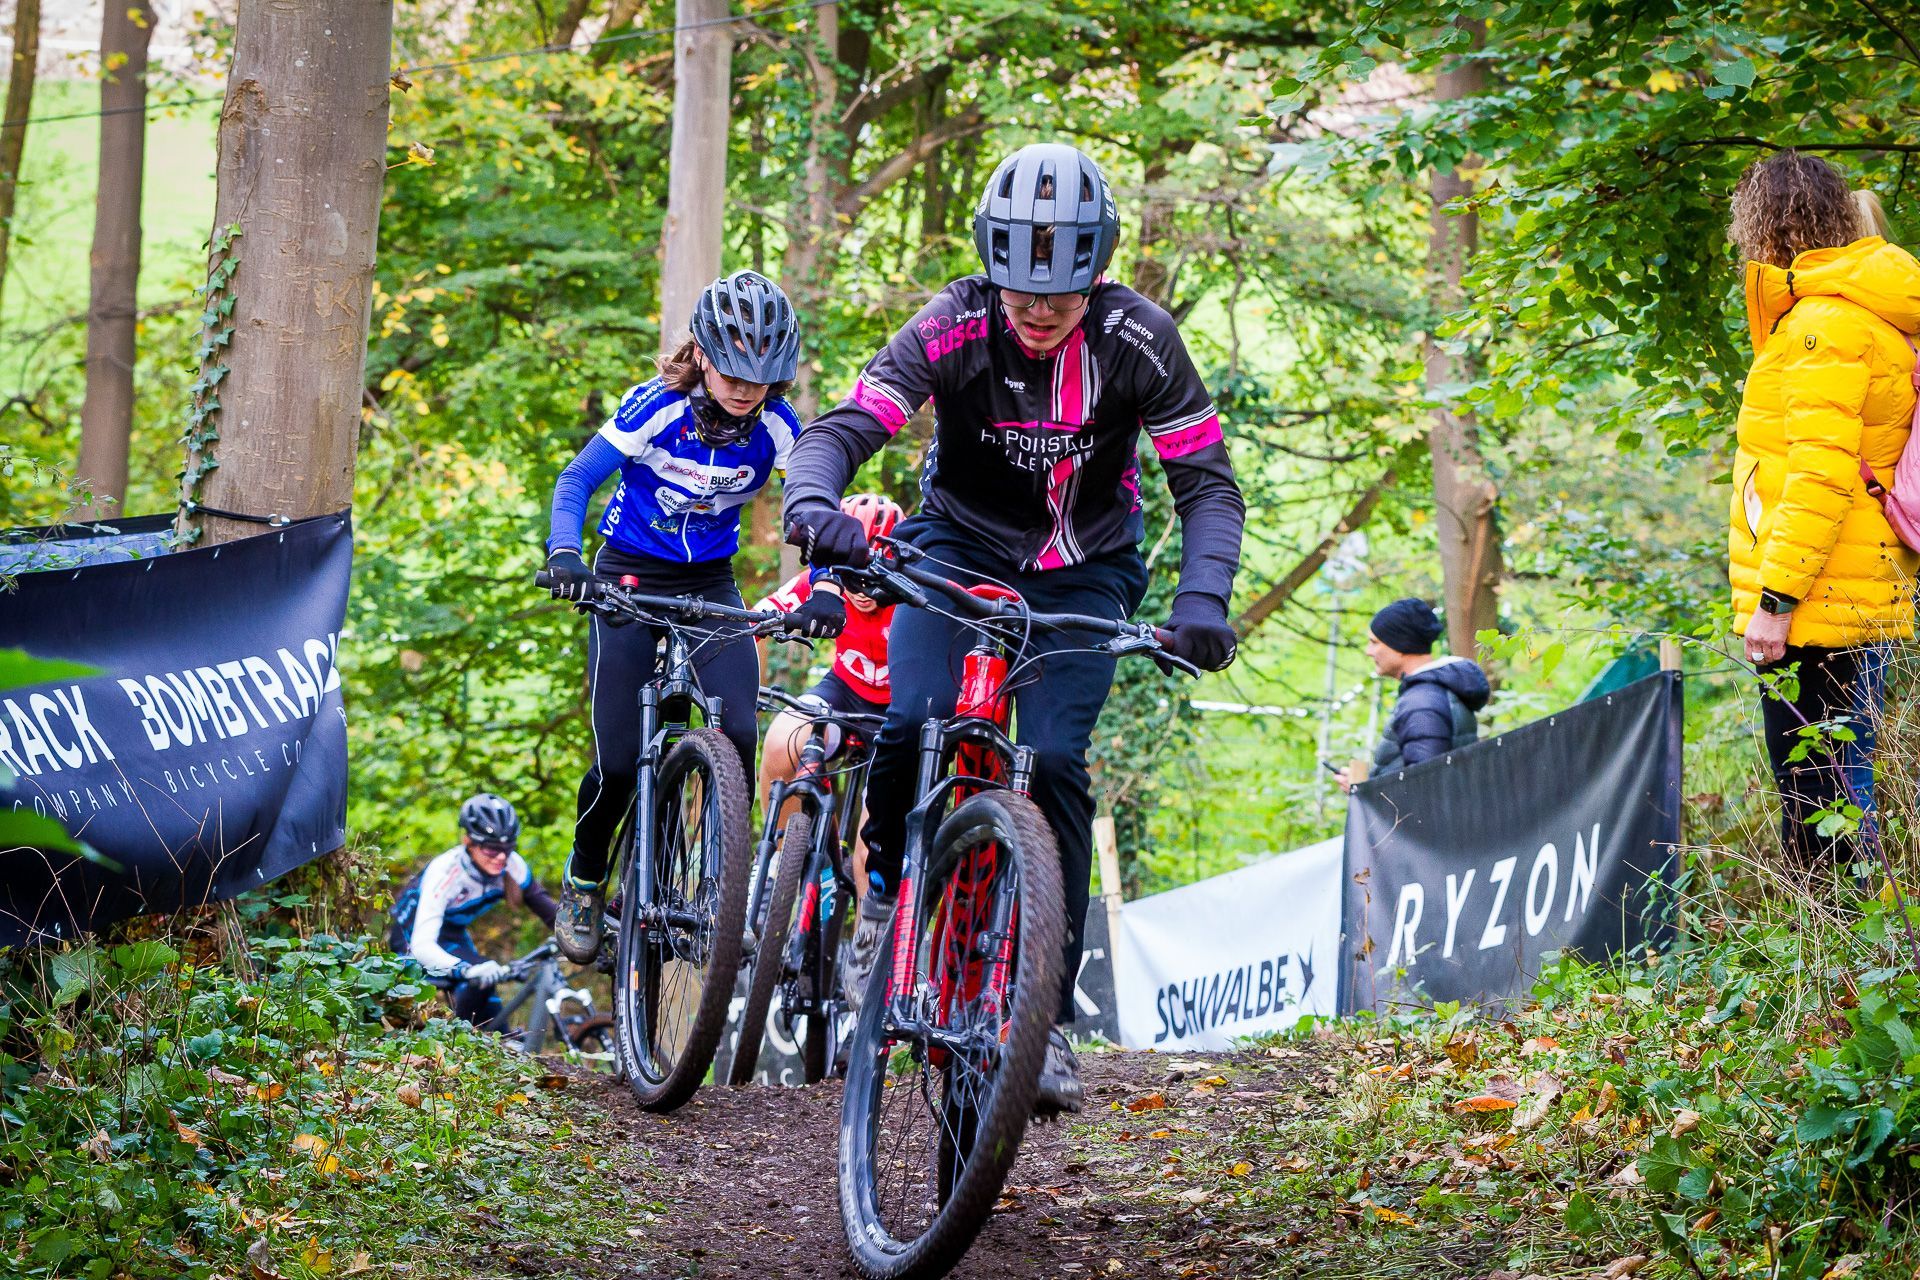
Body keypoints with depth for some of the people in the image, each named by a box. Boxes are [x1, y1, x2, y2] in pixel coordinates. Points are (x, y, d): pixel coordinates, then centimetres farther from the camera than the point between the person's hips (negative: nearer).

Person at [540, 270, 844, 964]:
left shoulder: (775, 428, -13)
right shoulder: (657, 406, -19)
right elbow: (577, 480, -17)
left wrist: (827, 592, -33)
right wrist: (564, 554, -36)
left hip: (711, 588, 2)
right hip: (630, 581, -2)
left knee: (739, 732, -21)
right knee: (619, 761, -10)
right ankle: (583, 885, 17)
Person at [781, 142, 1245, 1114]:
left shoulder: (1137, 339, -22)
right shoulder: (954, 326, -23)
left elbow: (1207, 481, -19)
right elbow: (843, 428, -30)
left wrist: (1203, 600, -35)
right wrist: (813, 503, -52)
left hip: (1082, 570, 0)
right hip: (960, 543, 0)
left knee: (1053, 761, -17)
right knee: (912, 724, -25)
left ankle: (1047, 1015, -11)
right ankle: (890, 889, 6)